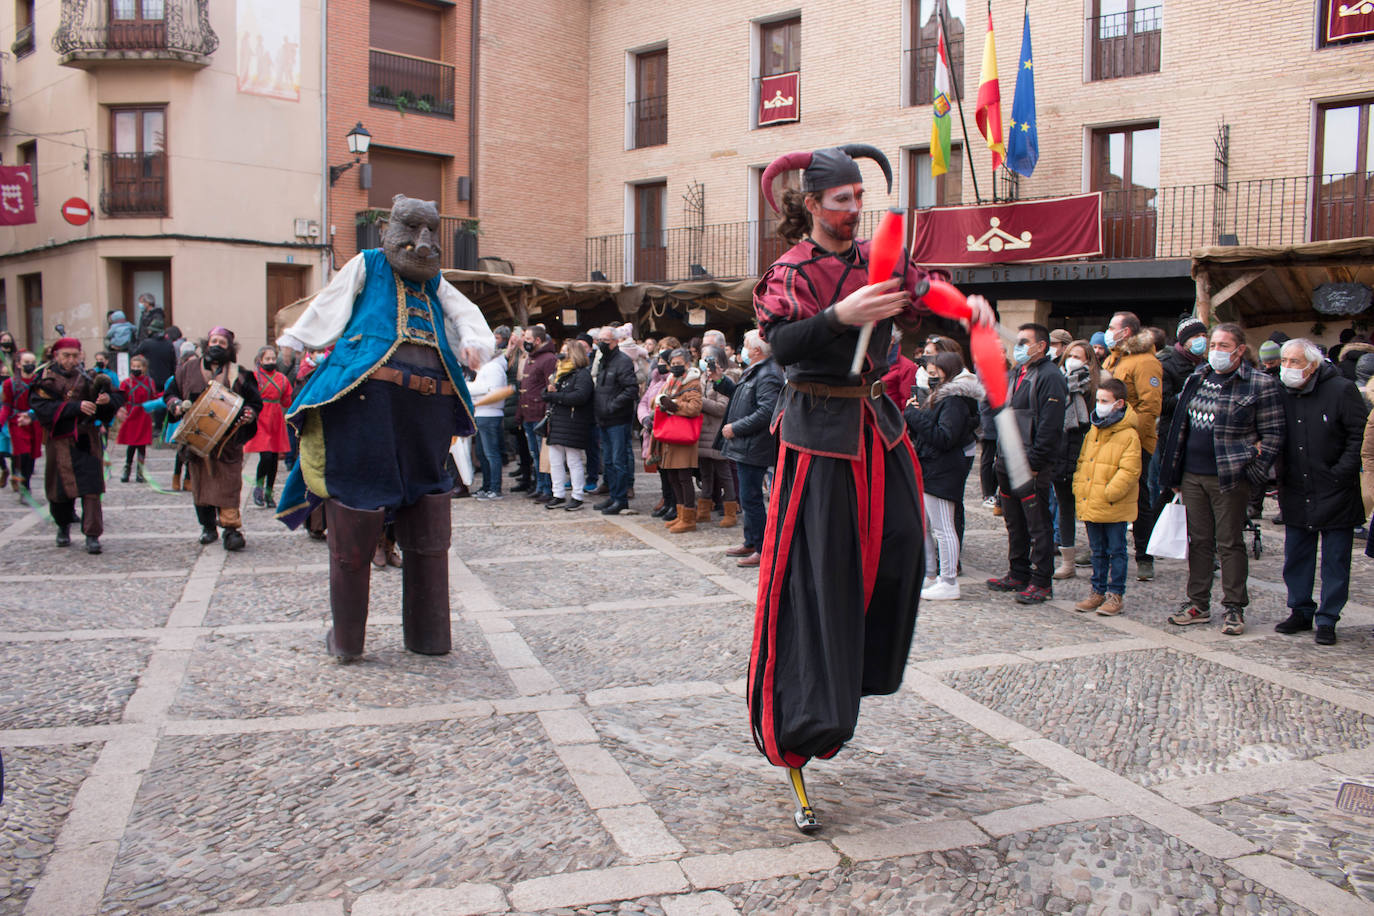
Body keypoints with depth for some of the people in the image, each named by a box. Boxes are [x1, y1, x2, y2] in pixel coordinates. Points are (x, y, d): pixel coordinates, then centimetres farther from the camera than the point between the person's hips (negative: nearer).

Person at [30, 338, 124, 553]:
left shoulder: (87, 378, 4)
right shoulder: (45, 379, -1)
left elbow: (118, 397, 6)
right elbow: (43, 408, -15)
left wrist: (108, 399, -18)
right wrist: (76, 406, -23)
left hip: (87, 440, 0)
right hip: (60, 442, 0)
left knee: (90, 488, -8)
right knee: (61, 488, 10)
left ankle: (92, 535, -5)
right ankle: (64, 526, 36)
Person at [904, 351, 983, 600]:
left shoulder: (954, 400, -15)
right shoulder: (943, 395, 17)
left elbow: (944, 437, -23)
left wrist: (915, 415, -18)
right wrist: (913, 413, 1)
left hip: (942, 471, -11)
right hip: (928, 468, 11)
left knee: (942, 527, -6)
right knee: (921, 524, 16)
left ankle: (949, 583, 0)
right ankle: (930, 576, 27)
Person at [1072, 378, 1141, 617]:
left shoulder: (1129, 435, -11)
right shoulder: (1092, 433, 12)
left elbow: (1128, 471, -15)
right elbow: (1081, 463, 18)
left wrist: (1108, 494, -19)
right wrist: (1079, 489, 6)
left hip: (1114, 508, -7)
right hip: (1090, 505, 7)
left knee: (1116, 550, 4)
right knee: (1097, 551, 15)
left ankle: (1116, 594, 12)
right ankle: (1098, 591, 24)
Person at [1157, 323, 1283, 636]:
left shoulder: (1260, 385, -5)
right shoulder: (1197, 379, 12)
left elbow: (1273, 436, -4)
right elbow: (1181, 426, 16)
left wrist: (1253, 472, -11)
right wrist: (1174, 474, 13)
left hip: (1230, 478, -5)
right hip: (1192, 475, 5)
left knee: (1230, 542, 1)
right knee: (1199, 541, 10)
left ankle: (1234, 608, 11)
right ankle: (1198, 604, 19)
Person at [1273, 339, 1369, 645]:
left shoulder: (1341, 390, -9)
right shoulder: (1281, 393, 4)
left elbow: (1361, 436, -8)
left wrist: (1341, 473, -13)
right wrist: (1279, 473, 0)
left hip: (1334, 494, -4)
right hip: (1295, 494, 5)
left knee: (1335, 561, 3)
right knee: (1296, 557, 11)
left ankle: (1327, 620, 12)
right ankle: (1301, 612, 24)